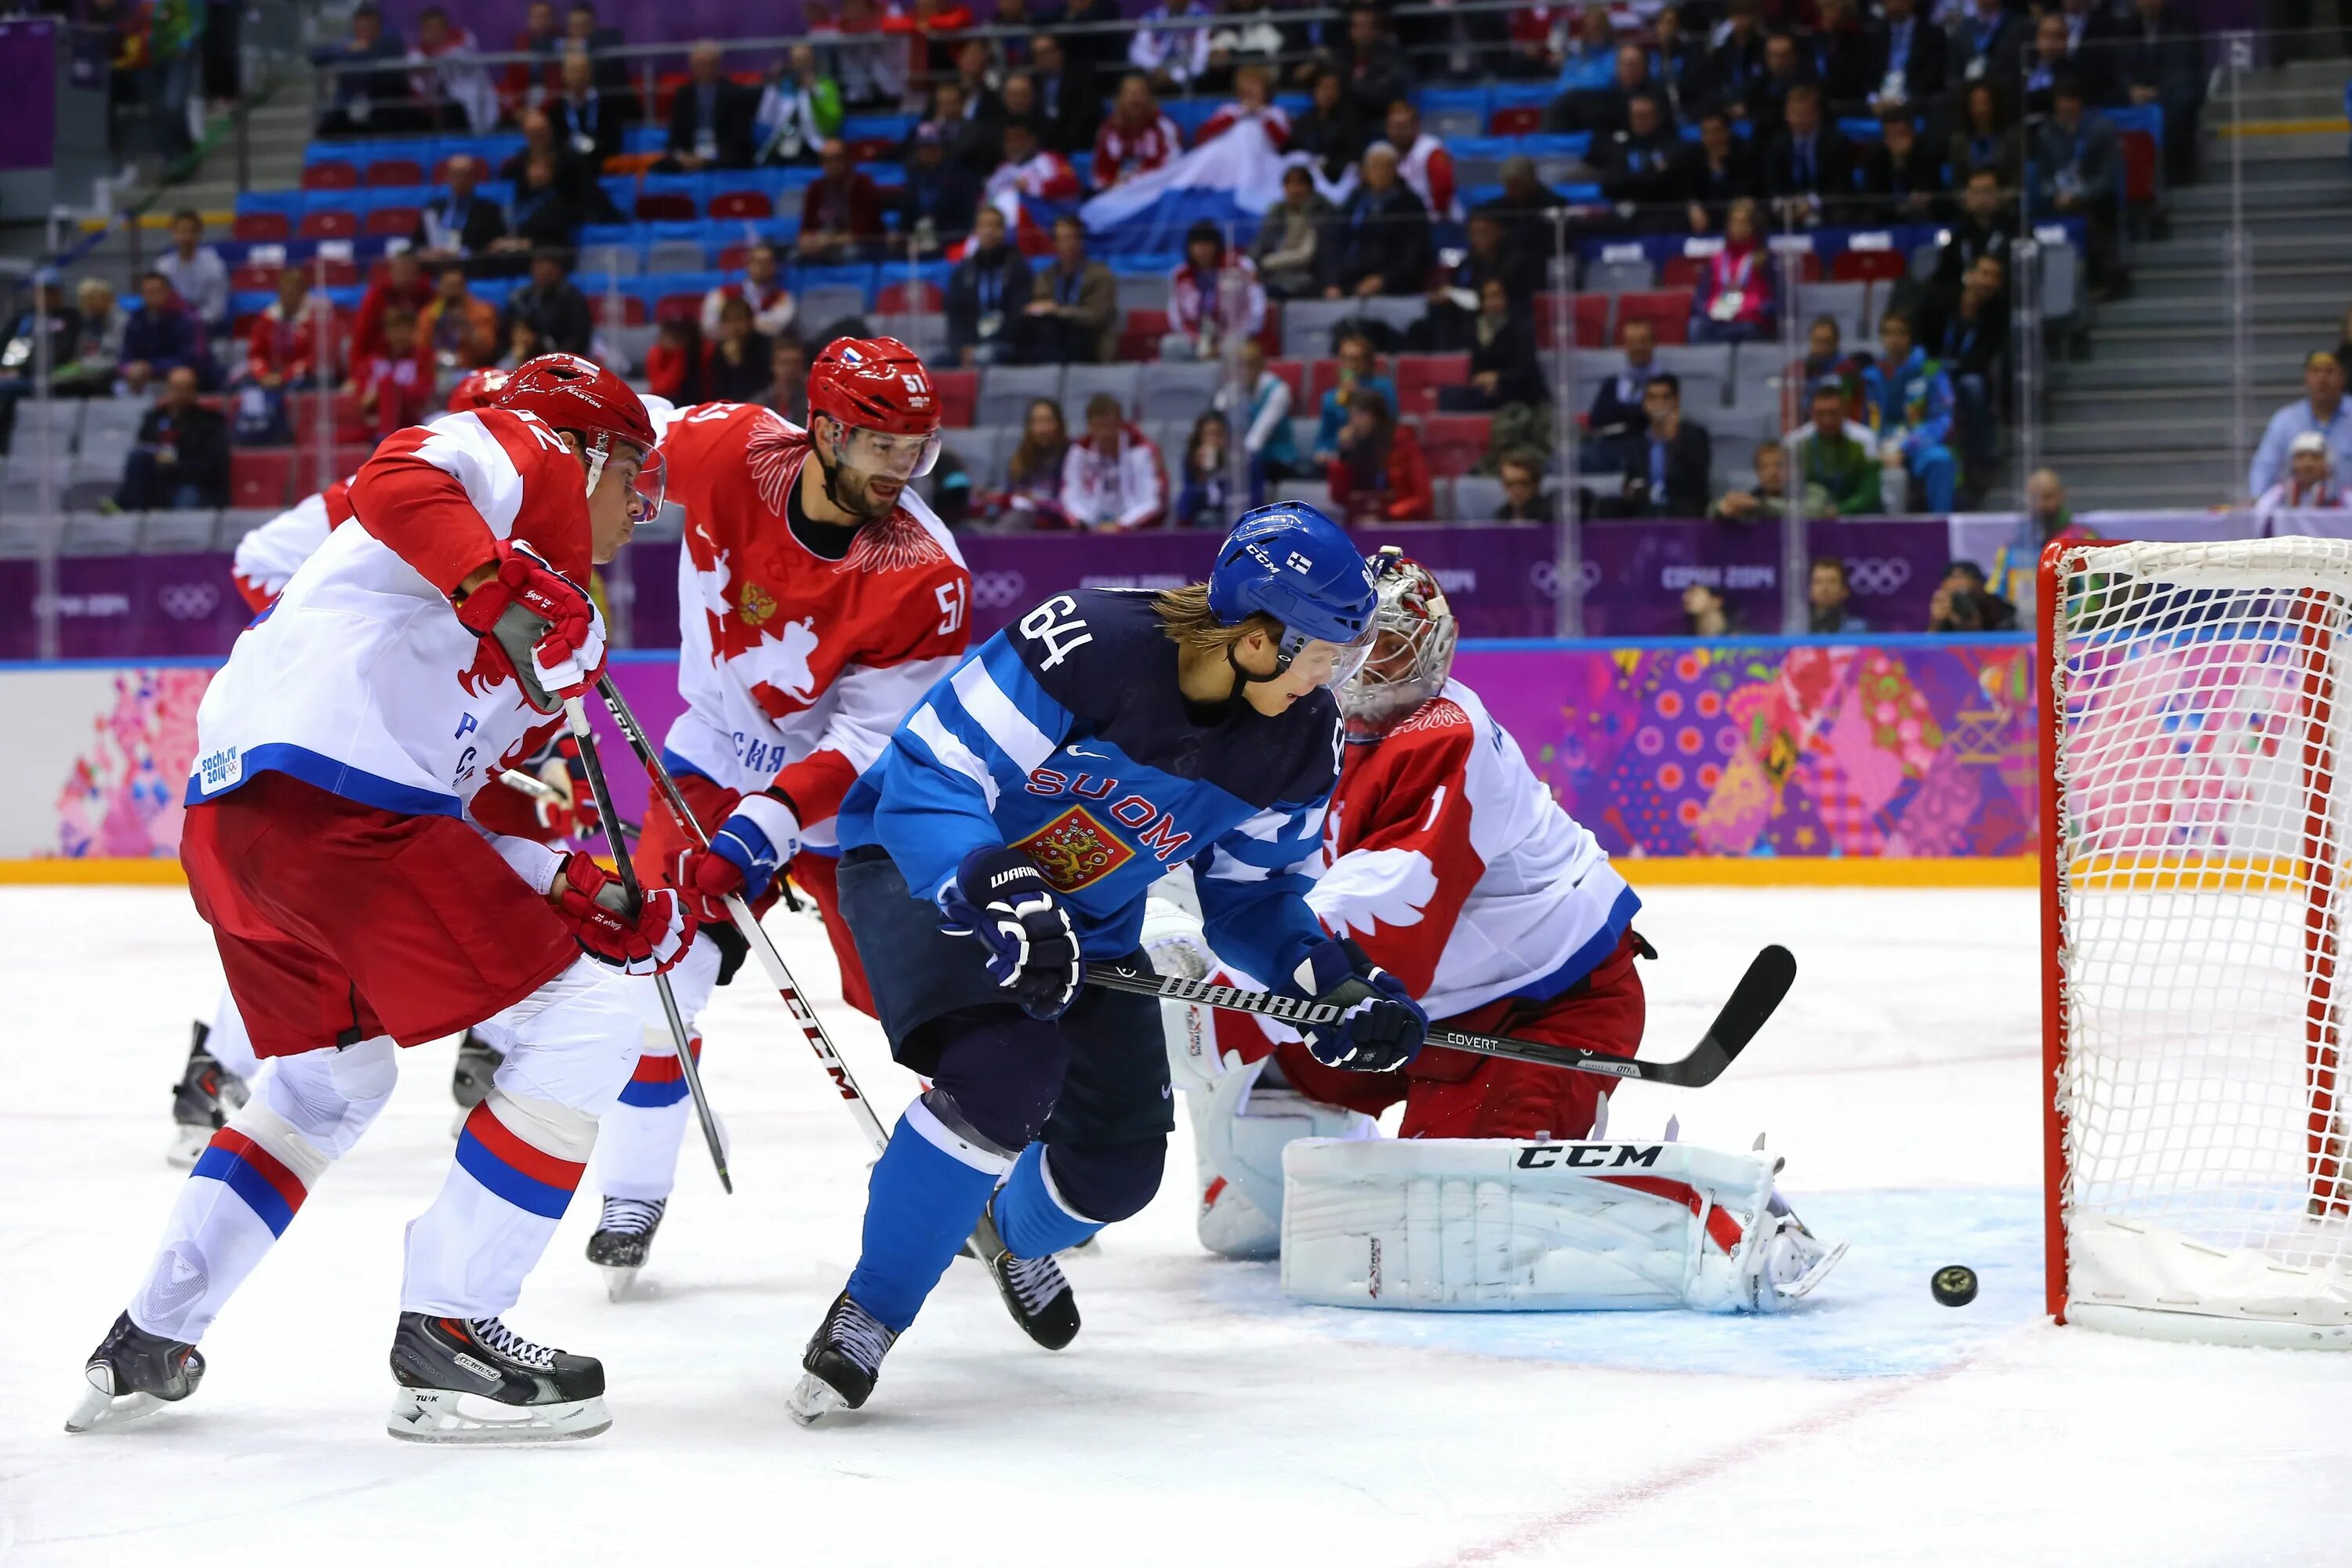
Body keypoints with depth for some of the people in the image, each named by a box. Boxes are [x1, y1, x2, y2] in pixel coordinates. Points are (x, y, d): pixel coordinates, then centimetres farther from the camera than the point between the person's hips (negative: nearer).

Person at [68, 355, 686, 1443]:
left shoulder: (558, 619, 32)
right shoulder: (525, 458, 7)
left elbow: (469, 791, 26)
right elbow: (397, 482, -14)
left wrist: (584, 898, 16)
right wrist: (501, 582, -28)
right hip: (334, 792, -10)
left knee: (334, 1076, 30)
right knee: (582, 1024, -4)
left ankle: (149, 1344, 33)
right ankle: (446, 1336, -4)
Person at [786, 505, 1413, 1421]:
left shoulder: (1300, 744, -14)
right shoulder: (1083, 648, -34)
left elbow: (1249, 895, 2)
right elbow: (927, 780, -31)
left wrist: (1335, 984, -13)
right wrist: (999, 899, -45)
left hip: (1089, 916, 7)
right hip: (923, 861, -6)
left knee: (1121, 1164, 6)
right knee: (1006, 1071, -31)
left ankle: (1018, 1234, 47)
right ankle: (869, 1312, -12)